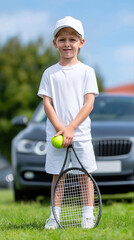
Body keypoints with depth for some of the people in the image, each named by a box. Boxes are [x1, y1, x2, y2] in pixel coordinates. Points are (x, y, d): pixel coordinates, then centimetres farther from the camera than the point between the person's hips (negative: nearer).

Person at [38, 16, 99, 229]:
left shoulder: (87, 71, 2)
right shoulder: (50, 73, 5)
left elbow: (89, 103, -5)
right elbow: (47, 103, 1)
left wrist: (71, 128, -14)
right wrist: (60, 128, -13)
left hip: (80, 133, -1)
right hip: (56, 132, 1)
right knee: (57, 175, 4)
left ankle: (88, 216, 11)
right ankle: (55, 216, 10)